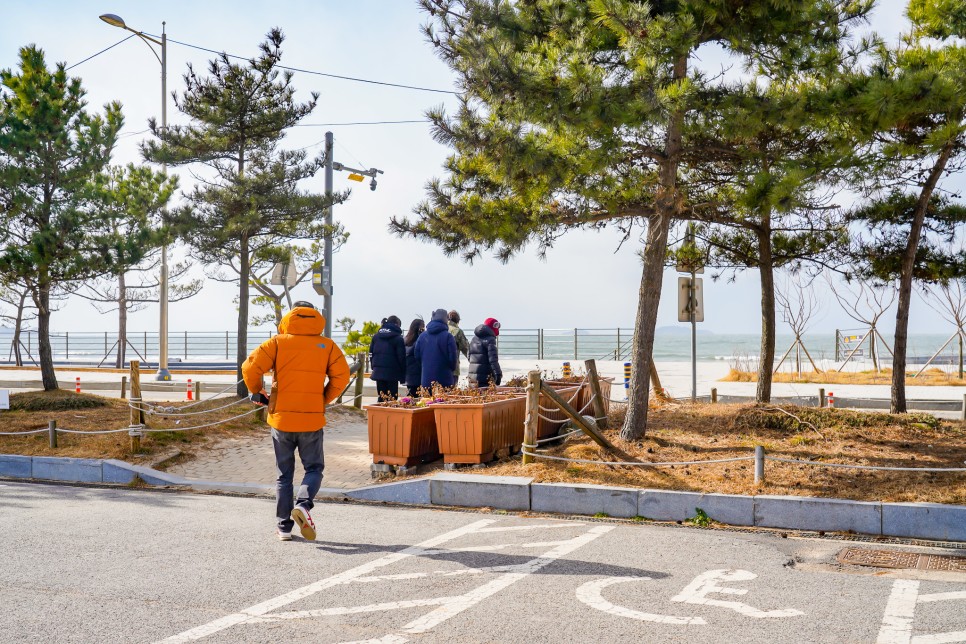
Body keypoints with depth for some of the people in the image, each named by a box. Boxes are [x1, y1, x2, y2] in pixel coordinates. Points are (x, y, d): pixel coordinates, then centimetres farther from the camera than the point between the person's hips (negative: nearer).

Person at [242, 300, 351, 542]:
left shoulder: (277, 342, 0)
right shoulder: (327, 345, 3)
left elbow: (250, 367, -9)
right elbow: (341, 376, -5)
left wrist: (256, 391, 9)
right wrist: (324, 400, 9)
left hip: (281, 418, 1)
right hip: (312, 420, -1)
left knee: (284, 474, 12)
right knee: (314, 468, 12)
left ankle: (284, 527, 12)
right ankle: (303, 504, -16)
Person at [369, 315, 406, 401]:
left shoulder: (376, 336, 12)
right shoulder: (398, 338, -6)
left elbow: (371, 354, 14)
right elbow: (401, 358, -7)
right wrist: (403, 376, -2)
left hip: (378, 372, 5)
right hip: (392, 373, -5)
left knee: (381, 398, 10)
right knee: (392, 399, -3)